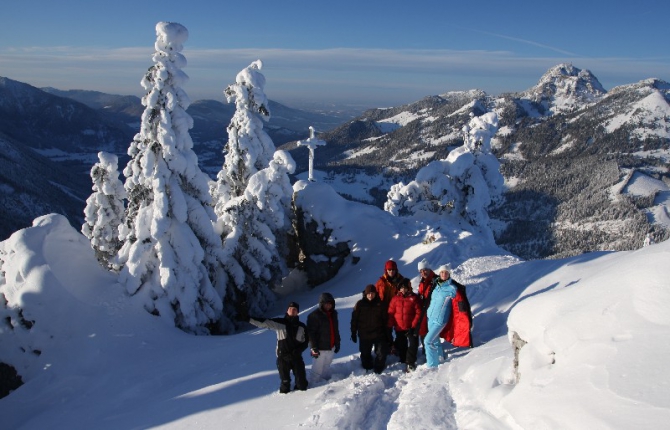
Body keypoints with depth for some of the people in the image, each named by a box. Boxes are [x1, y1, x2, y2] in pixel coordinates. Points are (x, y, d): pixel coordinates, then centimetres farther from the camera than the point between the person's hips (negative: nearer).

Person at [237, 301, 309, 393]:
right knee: (285, 381, 3)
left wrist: (298, 350, -10)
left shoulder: (302, 326, 2)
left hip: (297, 357, 1)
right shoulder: (279, 323, -4)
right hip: (283, 357, -1)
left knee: (302, 385, 5)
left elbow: (306, 341, 10)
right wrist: (247, 318, -26)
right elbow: (263, 323, -14)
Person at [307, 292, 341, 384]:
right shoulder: (314, 316, -14)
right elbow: (311, 333, -15)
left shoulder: (333, 314, 10)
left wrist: (337, 344, 17)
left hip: (331, 347, 7)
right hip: (320, 348, -6)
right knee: (317, 369, -1)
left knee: (327, 366, 19)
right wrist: (314, 348, -18)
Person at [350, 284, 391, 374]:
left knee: (382, 353, 0)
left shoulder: (380, 304, -1)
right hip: (364, 335, 0)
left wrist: (387, 334, 7)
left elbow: (385, 320, 6)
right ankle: (367, 369, 32)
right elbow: (354, 320, -1)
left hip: (379, 334, 1)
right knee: (365, 354, 12)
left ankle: (378, 370, 20)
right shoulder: (360, 304, -5)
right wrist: (353, 333, -1)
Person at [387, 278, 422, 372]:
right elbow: (391, 313, 3)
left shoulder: (414, 298, -5)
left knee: (413, 344, -5)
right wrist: (390, 326, -2)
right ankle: (403, 360, 29)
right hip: (399, 328, 3)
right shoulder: (395, 298, 2)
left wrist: (414, 325, -13)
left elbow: (418, 313, -8)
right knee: (401, 346, 14)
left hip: (411, 328, -3)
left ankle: (410, 363, 3)